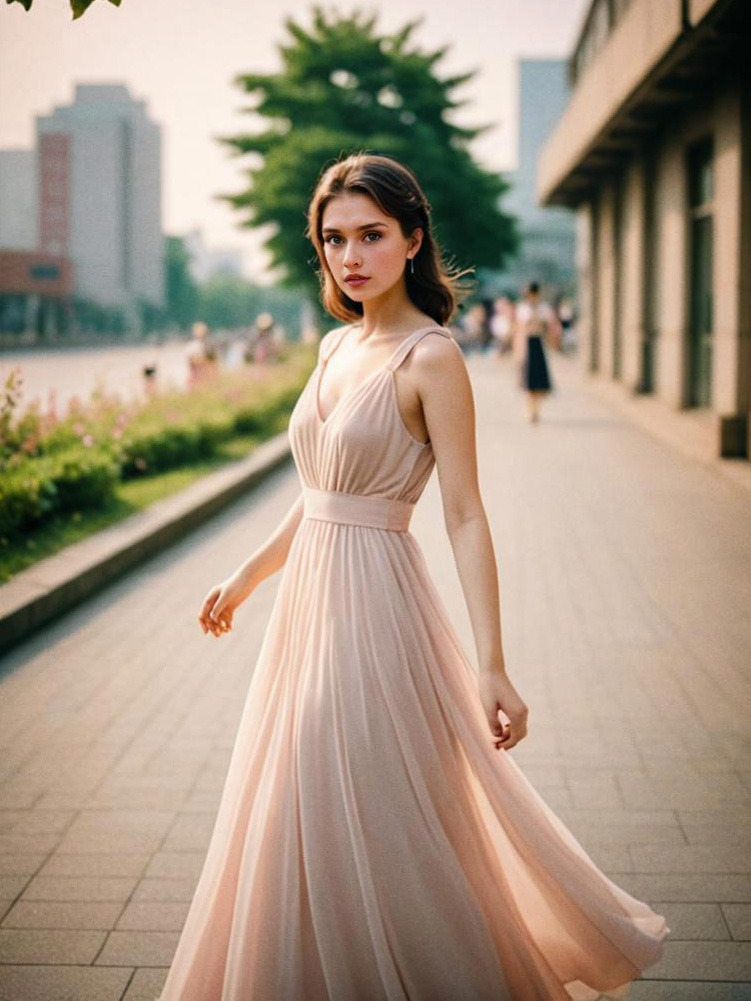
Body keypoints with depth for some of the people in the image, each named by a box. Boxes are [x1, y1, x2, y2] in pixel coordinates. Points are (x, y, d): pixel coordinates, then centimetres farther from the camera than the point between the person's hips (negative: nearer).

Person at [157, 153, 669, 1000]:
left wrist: (491, 666, -21)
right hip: (308, 595, 8)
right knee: (301, 820, 17)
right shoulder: (336, 347, 10)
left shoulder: (431, 356, -13)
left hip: (373, 600, -8)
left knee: (365, 821, 0)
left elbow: (465, 518, -16)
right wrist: (246, 576, 25)